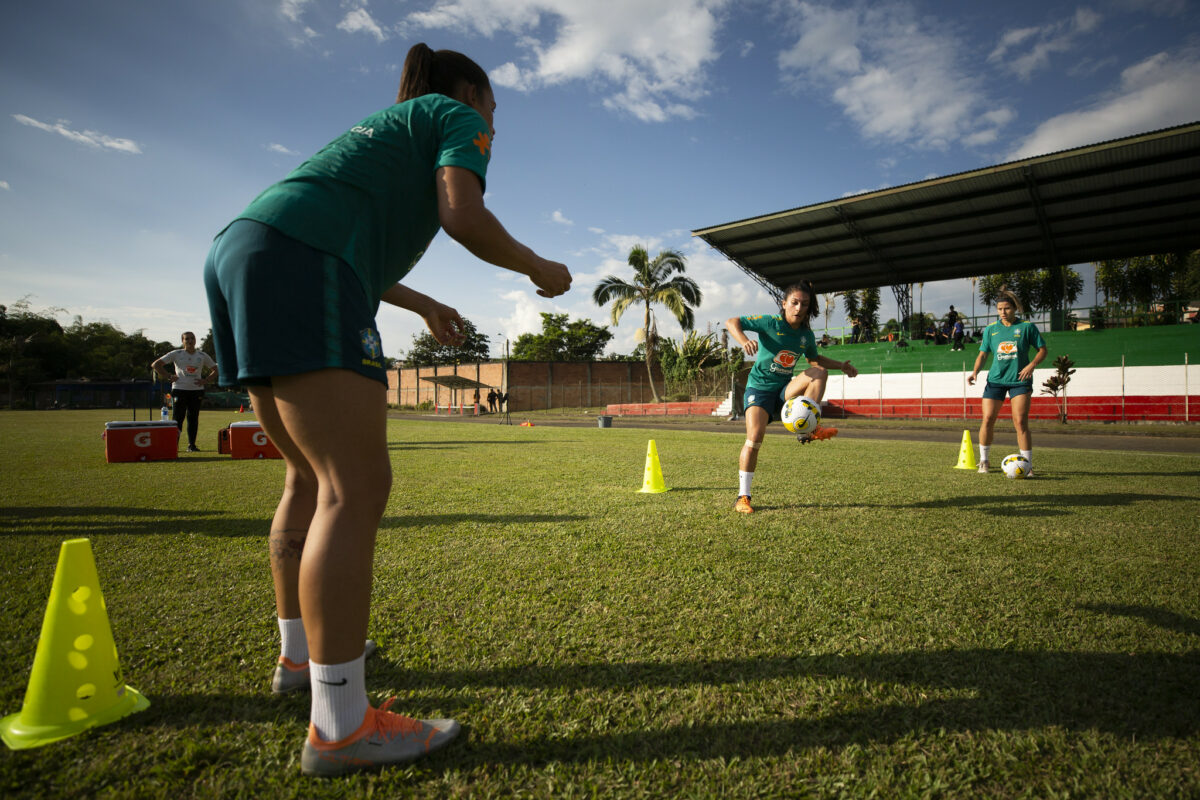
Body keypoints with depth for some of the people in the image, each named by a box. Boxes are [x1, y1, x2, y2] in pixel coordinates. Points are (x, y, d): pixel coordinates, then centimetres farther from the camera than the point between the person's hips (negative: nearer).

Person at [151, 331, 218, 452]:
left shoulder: (203, 356, 9)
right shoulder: (176, 354, 3)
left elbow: (215, 370, 16)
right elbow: (155, 365, 5)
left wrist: (205, 381, 2)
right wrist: (169, 376, -3)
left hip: (196, 390, 2)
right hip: (180, 389, -2)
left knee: (193, 418, 3)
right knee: (178, 417, -7)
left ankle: (191, 445, 9)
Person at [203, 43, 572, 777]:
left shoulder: (391, 130, 35)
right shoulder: (458, 120, 11)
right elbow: (464, 216, -10)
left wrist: (424, 305, 43)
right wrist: (538, 268, 6)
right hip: (300, 272, -10)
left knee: (312, 476, 15)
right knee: (357, 487, -13)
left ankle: (301, 653, 28)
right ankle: (340, 726, -9)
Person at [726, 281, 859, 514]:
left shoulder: (807, 335, 5)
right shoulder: (771, 322, -11)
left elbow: (815, 359, 26)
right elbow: (731, 322, -13)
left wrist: (842, 366, 16)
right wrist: (744, 341, -31)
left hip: (785, 389, 5)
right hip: (759, 387, -5)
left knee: (820, 373, -18)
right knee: (755, 436, -22)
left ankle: (808, 429, -22)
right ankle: (743, 497, -12)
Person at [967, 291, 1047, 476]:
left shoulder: (1027, 327, 2)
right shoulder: (991, 329, 8)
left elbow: (1042, 349, 5)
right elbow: (982, 354, 11)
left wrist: (1032, 365, -13)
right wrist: (975, 371, -6)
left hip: (1019, 380, -2)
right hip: (995, 379, 2)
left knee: (1020, 422, -9)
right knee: (987, 419, -3)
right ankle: (983, 461, 14)